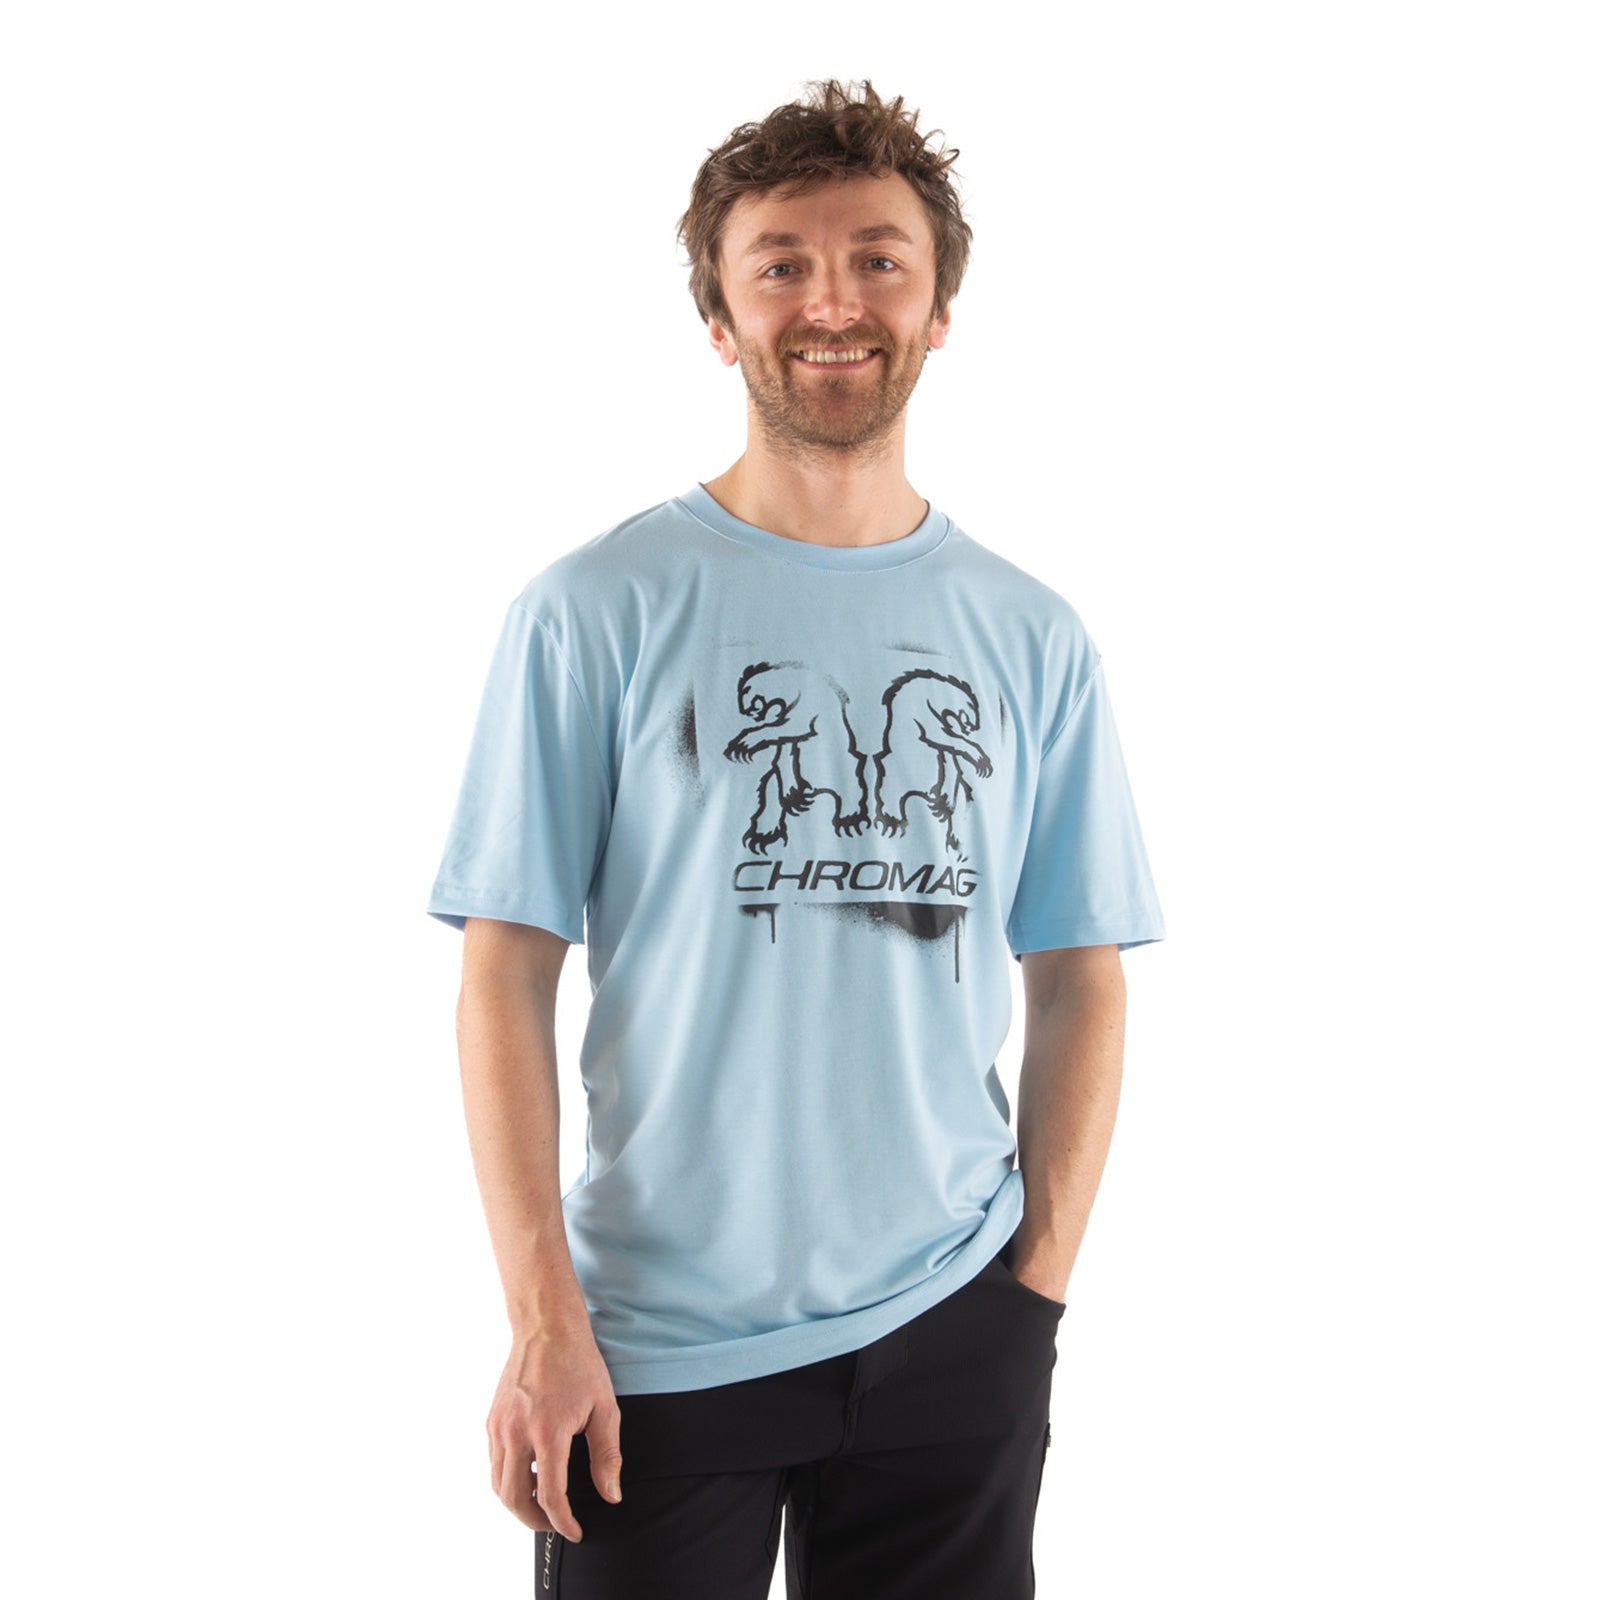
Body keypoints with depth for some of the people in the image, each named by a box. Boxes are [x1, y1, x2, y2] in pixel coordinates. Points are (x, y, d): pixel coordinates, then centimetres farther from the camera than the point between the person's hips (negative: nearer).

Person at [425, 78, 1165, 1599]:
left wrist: (1041, 1286, 0)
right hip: (657, 1340, -2)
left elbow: (1078, 980, 7)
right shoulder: (597, 612, -4)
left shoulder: (1032, 640, 4)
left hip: (950, 1329, 3)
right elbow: (507, 973, -6)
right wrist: (542, 1317, -11)